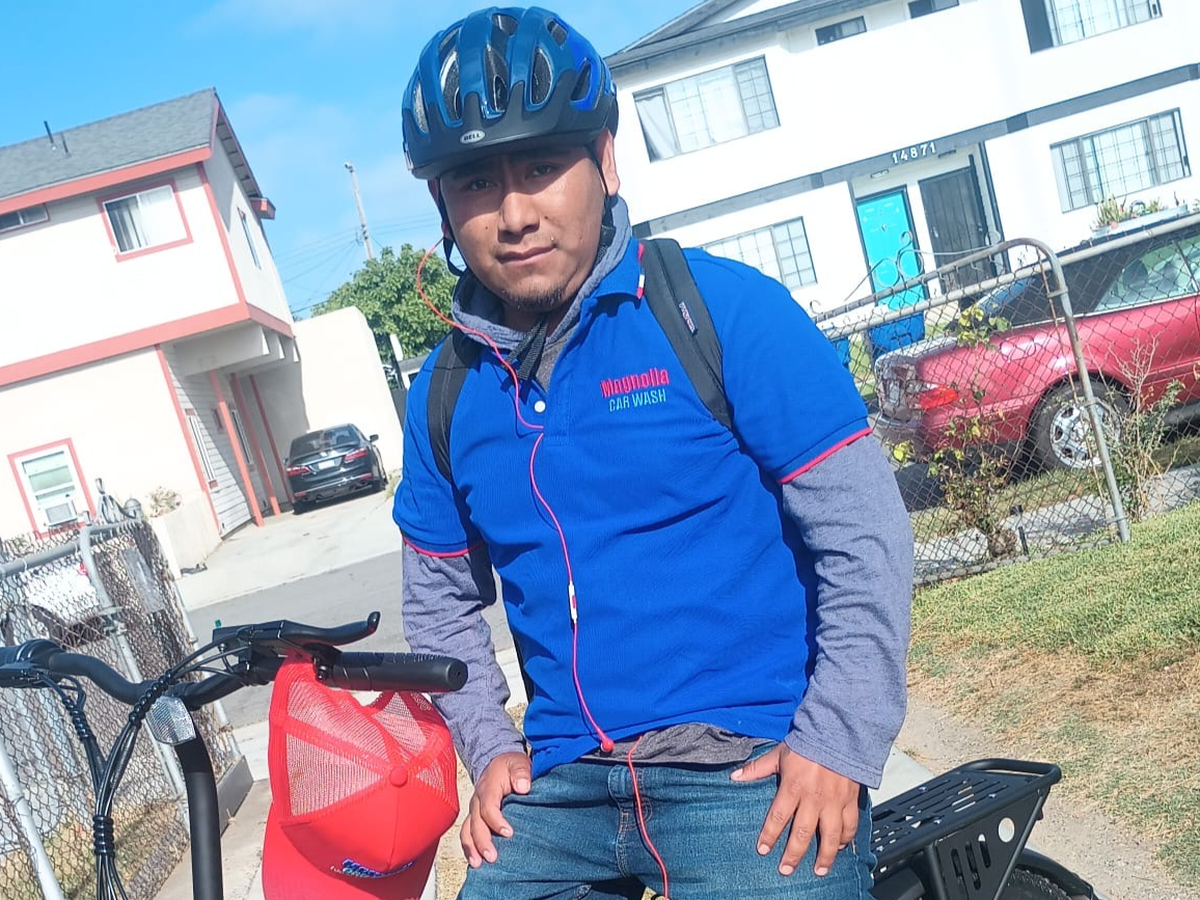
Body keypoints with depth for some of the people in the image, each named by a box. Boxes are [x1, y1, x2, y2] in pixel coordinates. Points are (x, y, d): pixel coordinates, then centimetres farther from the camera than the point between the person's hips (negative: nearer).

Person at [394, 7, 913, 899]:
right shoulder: (445, 393, 5)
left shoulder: (725, 309, -9)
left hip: (754, 767, -4)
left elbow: (864, 534, -8)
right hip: (561, 783, 5)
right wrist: (491, 745, 6)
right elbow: (442, 600, 17)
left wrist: (839, 743, -13)